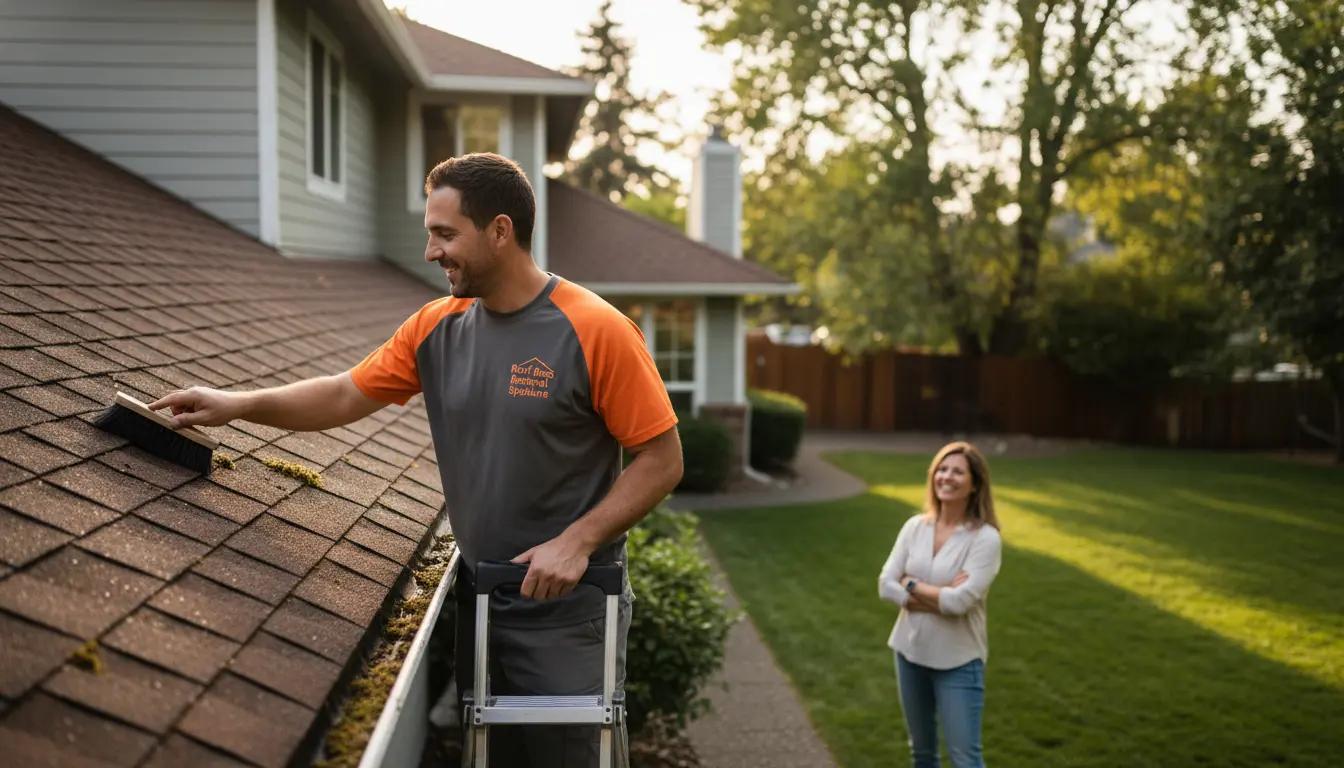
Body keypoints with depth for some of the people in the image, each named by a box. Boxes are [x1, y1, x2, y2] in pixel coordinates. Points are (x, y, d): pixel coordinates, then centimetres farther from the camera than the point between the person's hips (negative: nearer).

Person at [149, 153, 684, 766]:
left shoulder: (595, 331, -16)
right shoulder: (436, 328, 2)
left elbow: (662, 461, -14)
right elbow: (345, 396, 10)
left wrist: (576, 542, -21)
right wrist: (240, 404, 0)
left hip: (567, 608, -5)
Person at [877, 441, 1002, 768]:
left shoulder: (985, 538, -15)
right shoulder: (915, 526, -1)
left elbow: (960, 601, -24)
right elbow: (886, 585, -6)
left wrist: (912, 586, -11)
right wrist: (939, 596, -17)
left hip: (958, 661, -5)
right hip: (910, 652, 5)